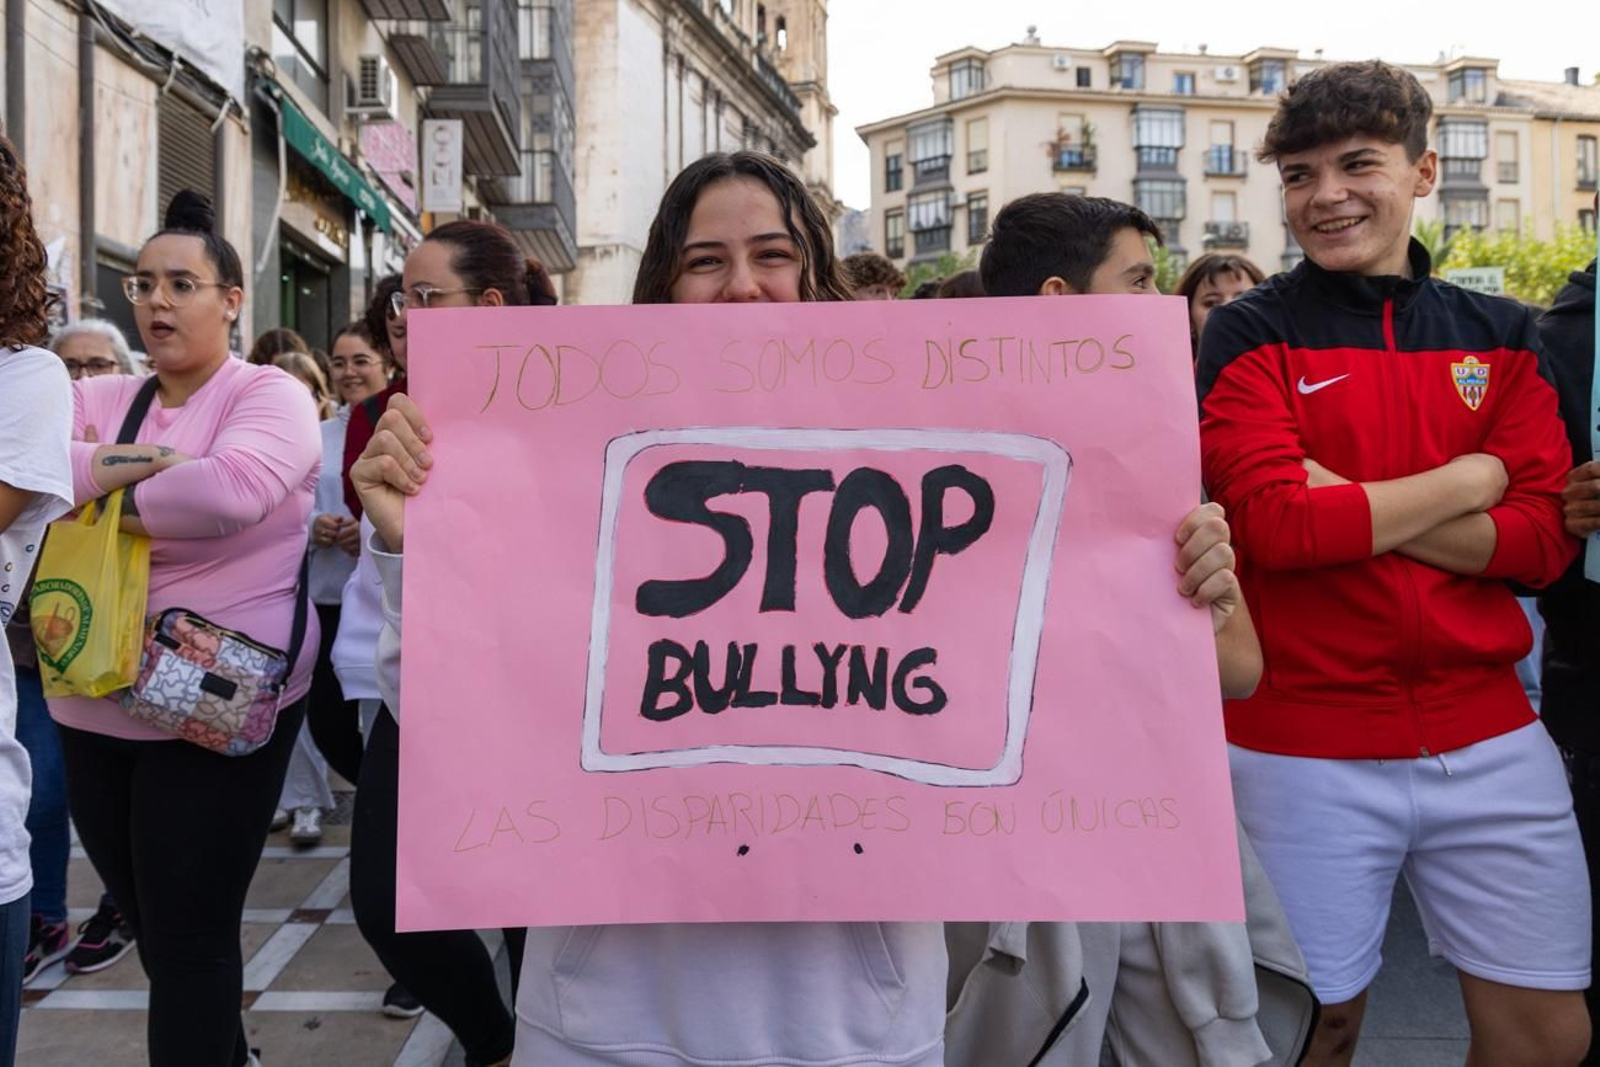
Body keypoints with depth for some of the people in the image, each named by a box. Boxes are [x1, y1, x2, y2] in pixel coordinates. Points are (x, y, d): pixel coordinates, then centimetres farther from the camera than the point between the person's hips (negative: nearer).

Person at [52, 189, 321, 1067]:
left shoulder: (269, 396, -9)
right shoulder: (98, 400, 8)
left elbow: (234, 490, -30)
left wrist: (105, 501, -15)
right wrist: (115, 465, -22)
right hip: (92, 711, 7)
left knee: (190, 936, 0)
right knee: (150, 925, 21)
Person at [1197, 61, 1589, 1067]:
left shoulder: (1503, 337, 8)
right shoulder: (1250, 335, -3)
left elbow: (1541, 540, -3)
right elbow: (1275, 522, -17)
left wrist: (1347, 500, -14)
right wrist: (1465, 480, -7)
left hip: (1491, 737, 4)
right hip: (1307, 748, -3)